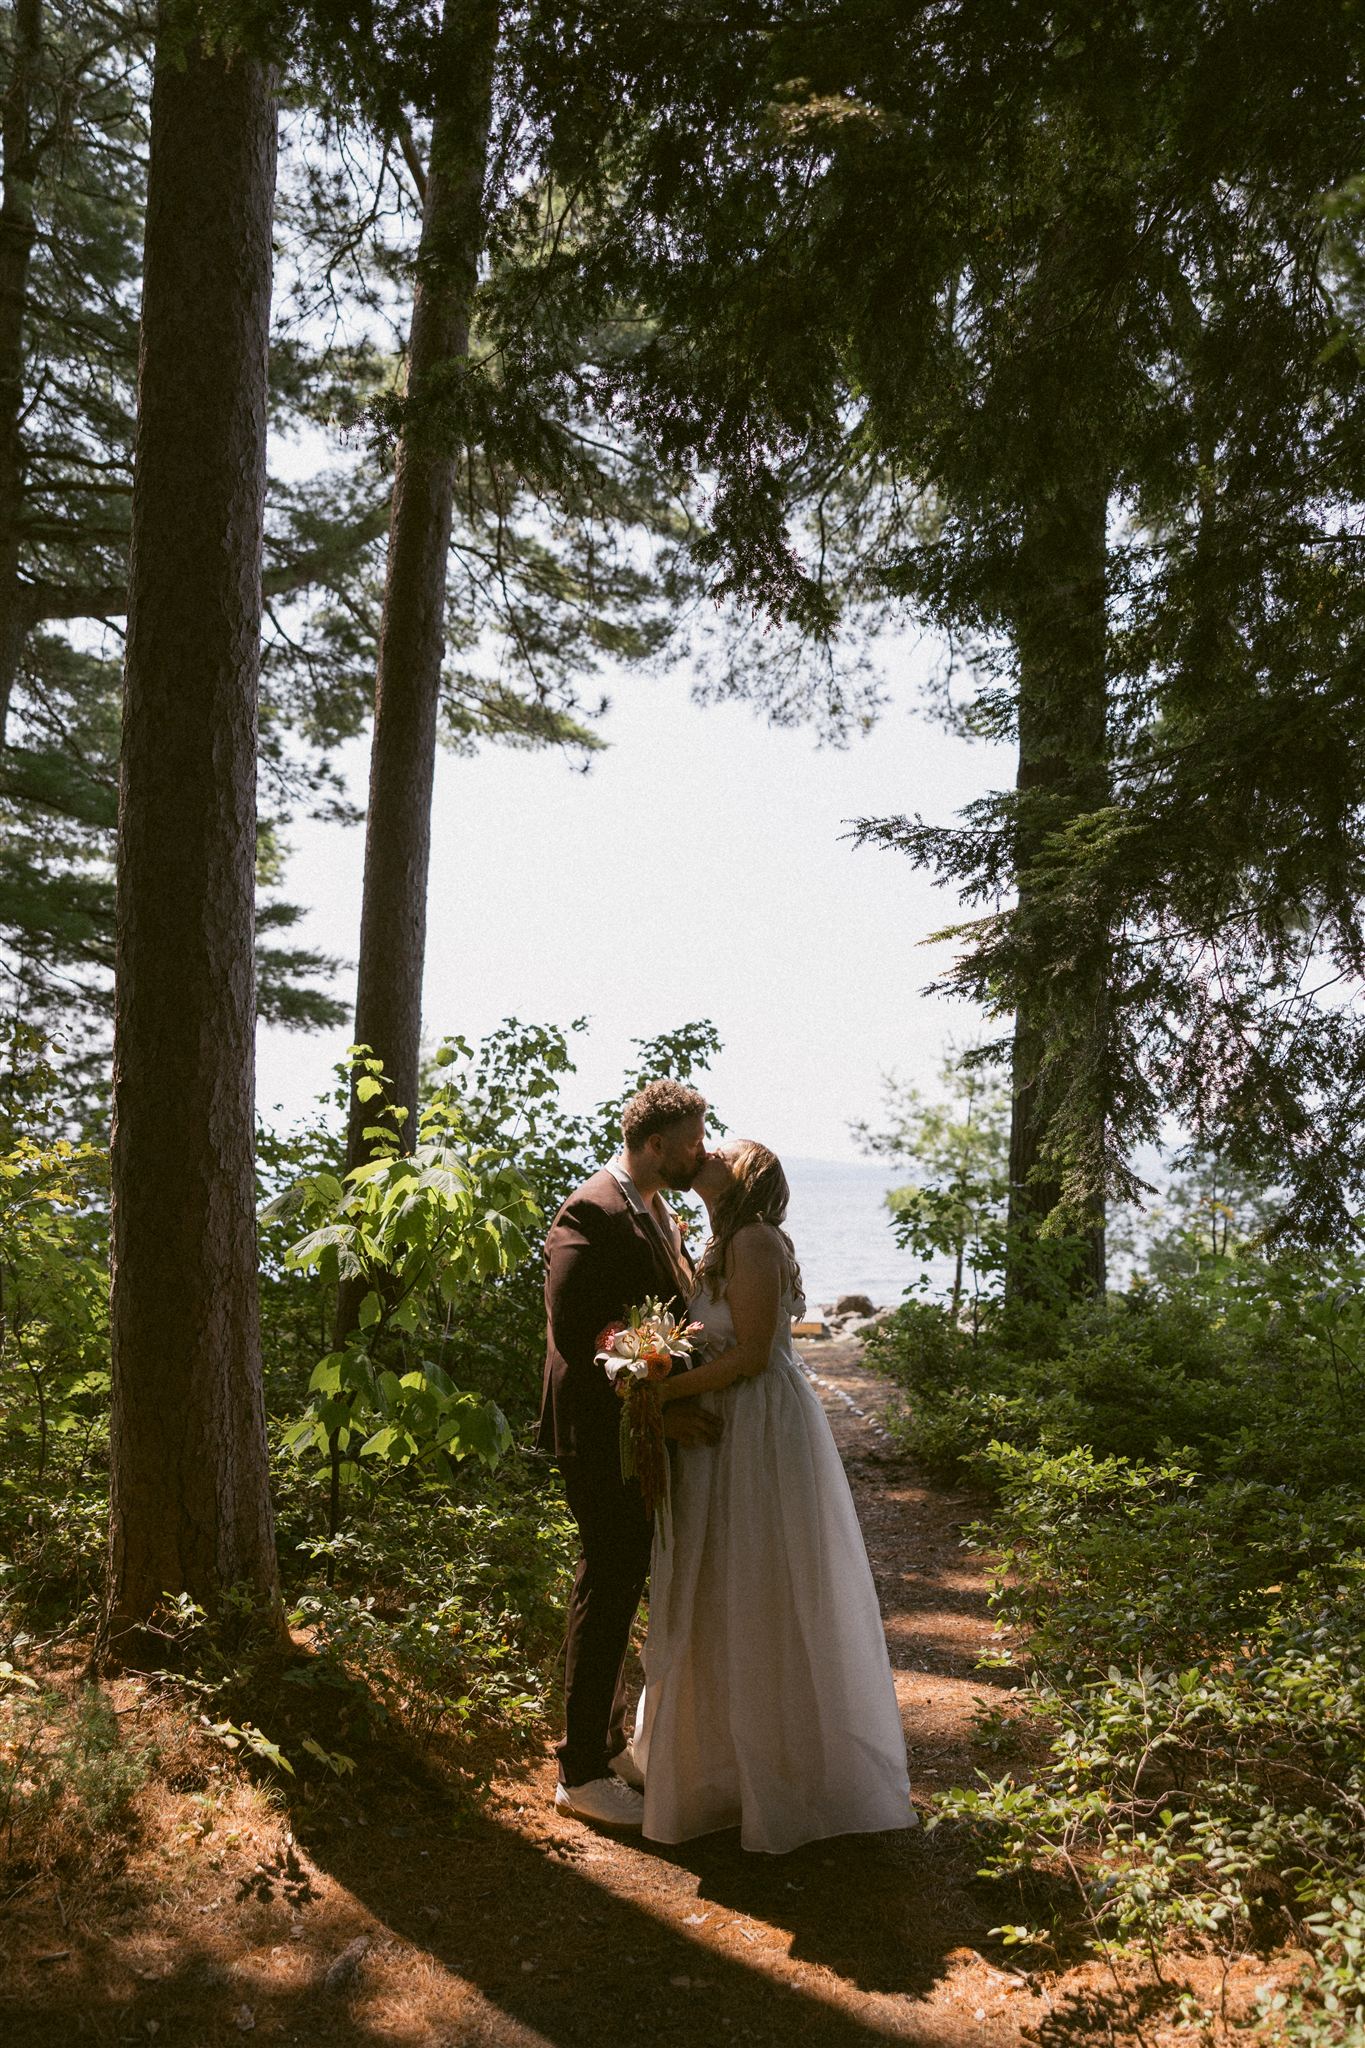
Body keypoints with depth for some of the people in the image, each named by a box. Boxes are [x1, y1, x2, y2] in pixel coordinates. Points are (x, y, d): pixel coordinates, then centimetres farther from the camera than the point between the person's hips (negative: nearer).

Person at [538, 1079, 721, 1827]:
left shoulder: (656, 1210, 10)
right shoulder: (591, 1215, -21)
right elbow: (575, 1335, -25)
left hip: (642, 1427, 10)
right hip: (601, 1432, -10)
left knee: (622, 1582, 19)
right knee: (608, 1588, -1)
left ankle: (609, 1741, 34)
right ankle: (581, 1772, 13)